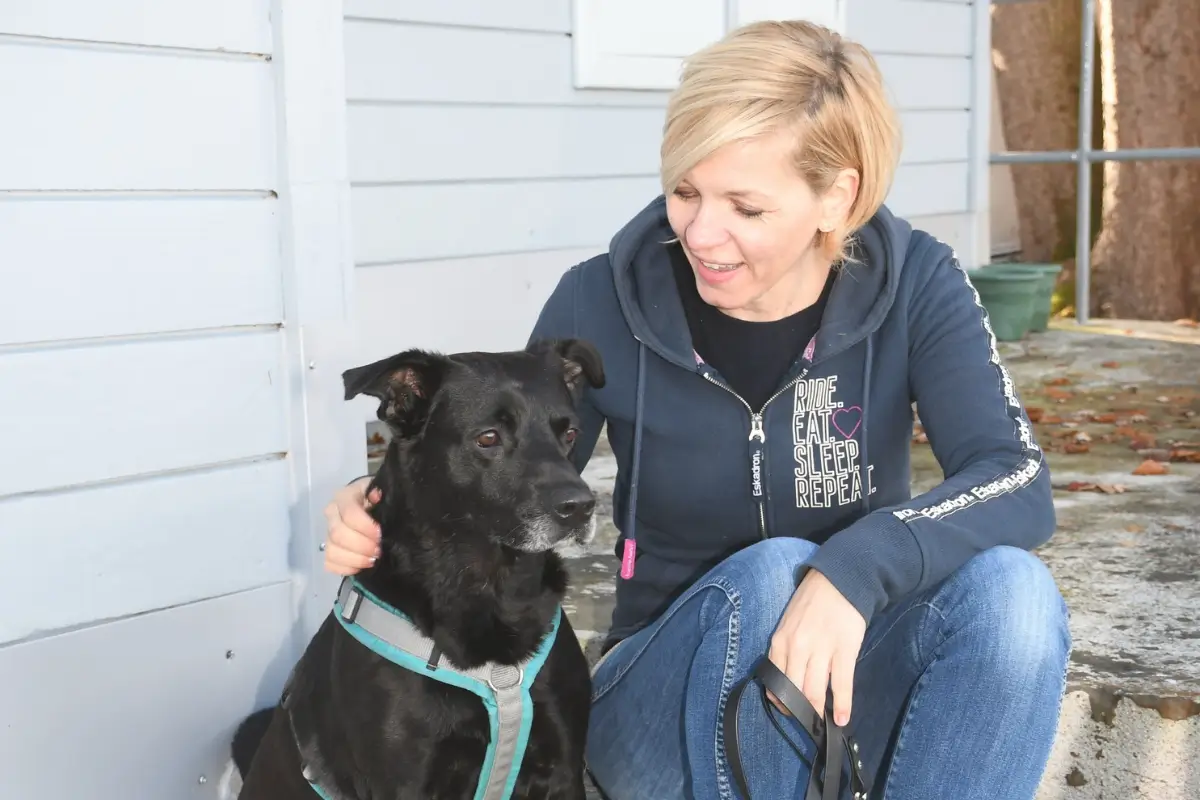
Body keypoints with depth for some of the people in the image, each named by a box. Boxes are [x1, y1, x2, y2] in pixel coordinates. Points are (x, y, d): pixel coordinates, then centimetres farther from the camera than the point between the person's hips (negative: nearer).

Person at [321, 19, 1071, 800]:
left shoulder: (913, 284, -11)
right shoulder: (603, 304, -13)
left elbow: (1017, 482, -23)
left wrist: (854, 569, -41)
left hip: (847, 675, 2)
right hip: (667, 701, -1)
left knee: (1009, 590, -29)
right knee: (771, 574, -34)